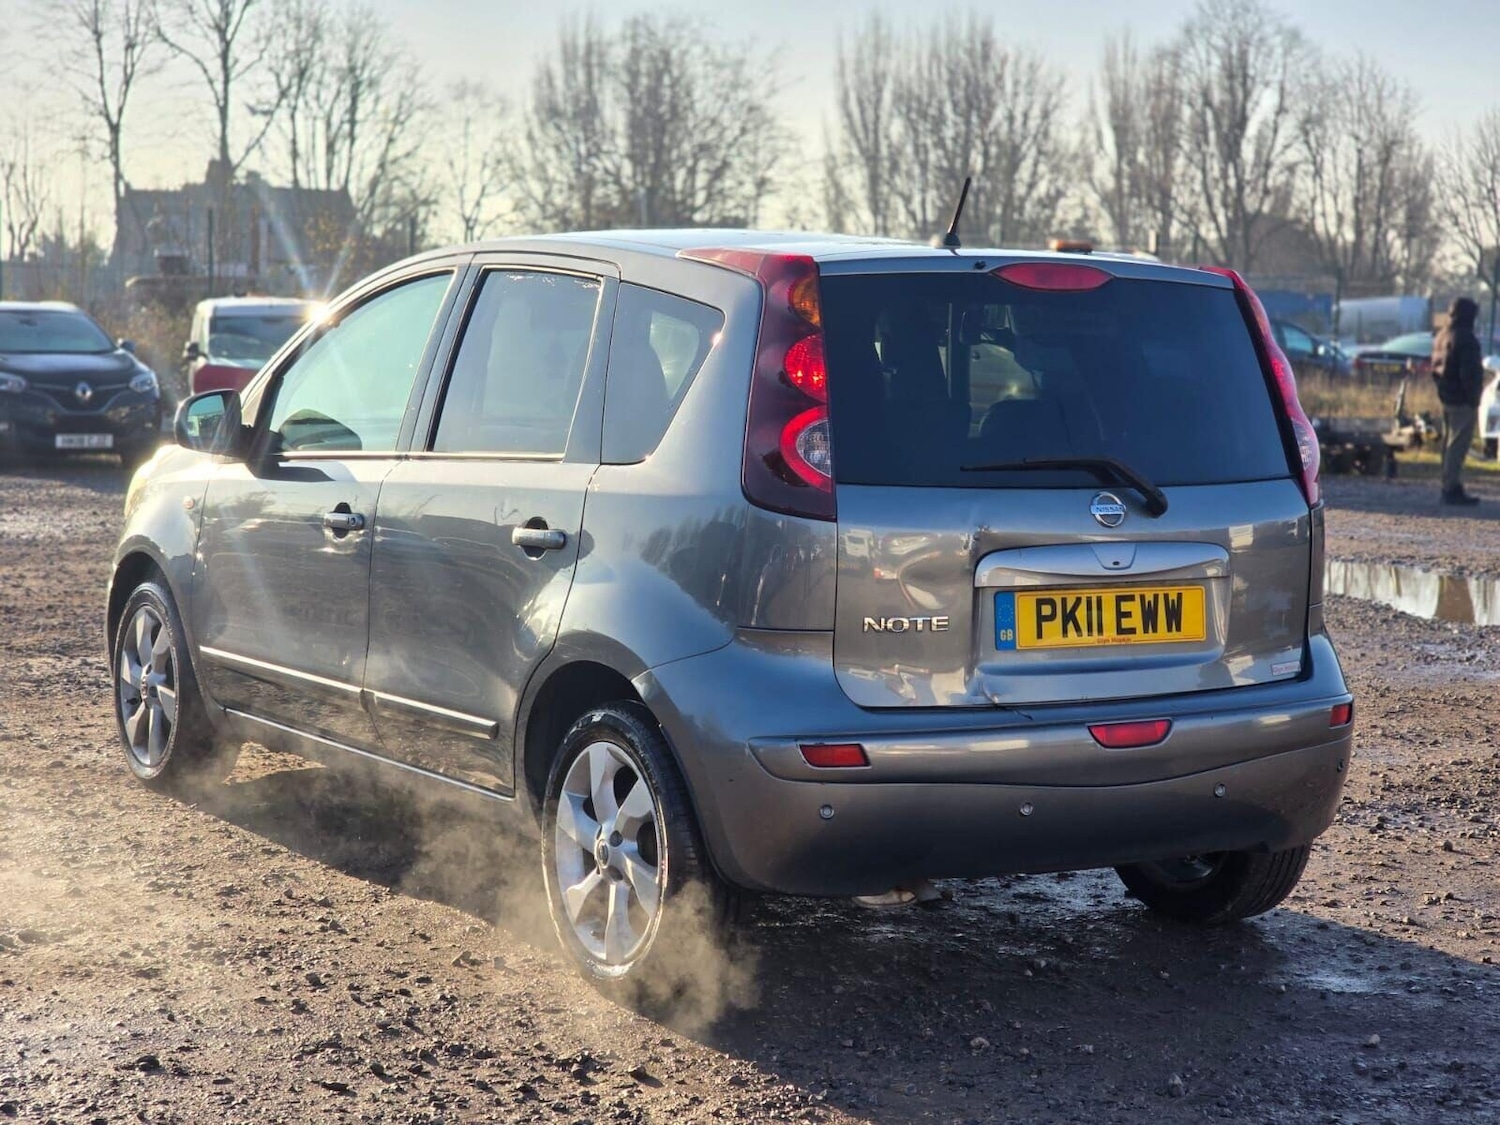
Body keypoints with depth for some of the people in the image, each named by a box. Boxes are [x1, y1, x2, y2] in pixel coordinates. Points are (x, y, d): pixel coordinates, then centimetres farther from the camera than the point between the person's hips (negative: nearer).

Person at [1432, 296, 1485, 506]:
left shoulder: (1441, 337, 13)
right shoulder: (1465, 338, -17)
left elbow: (1436, 368, 19)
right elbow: (1470, 373, -21)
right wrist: (1473, 399, -16)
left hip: (1447, 398, 10)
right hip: (1462, 401, -10)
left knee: (1450, 443, 15)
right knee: (1458, 445, -8)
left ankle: (1449, 488, 20)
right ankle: (1452, 489, -9)